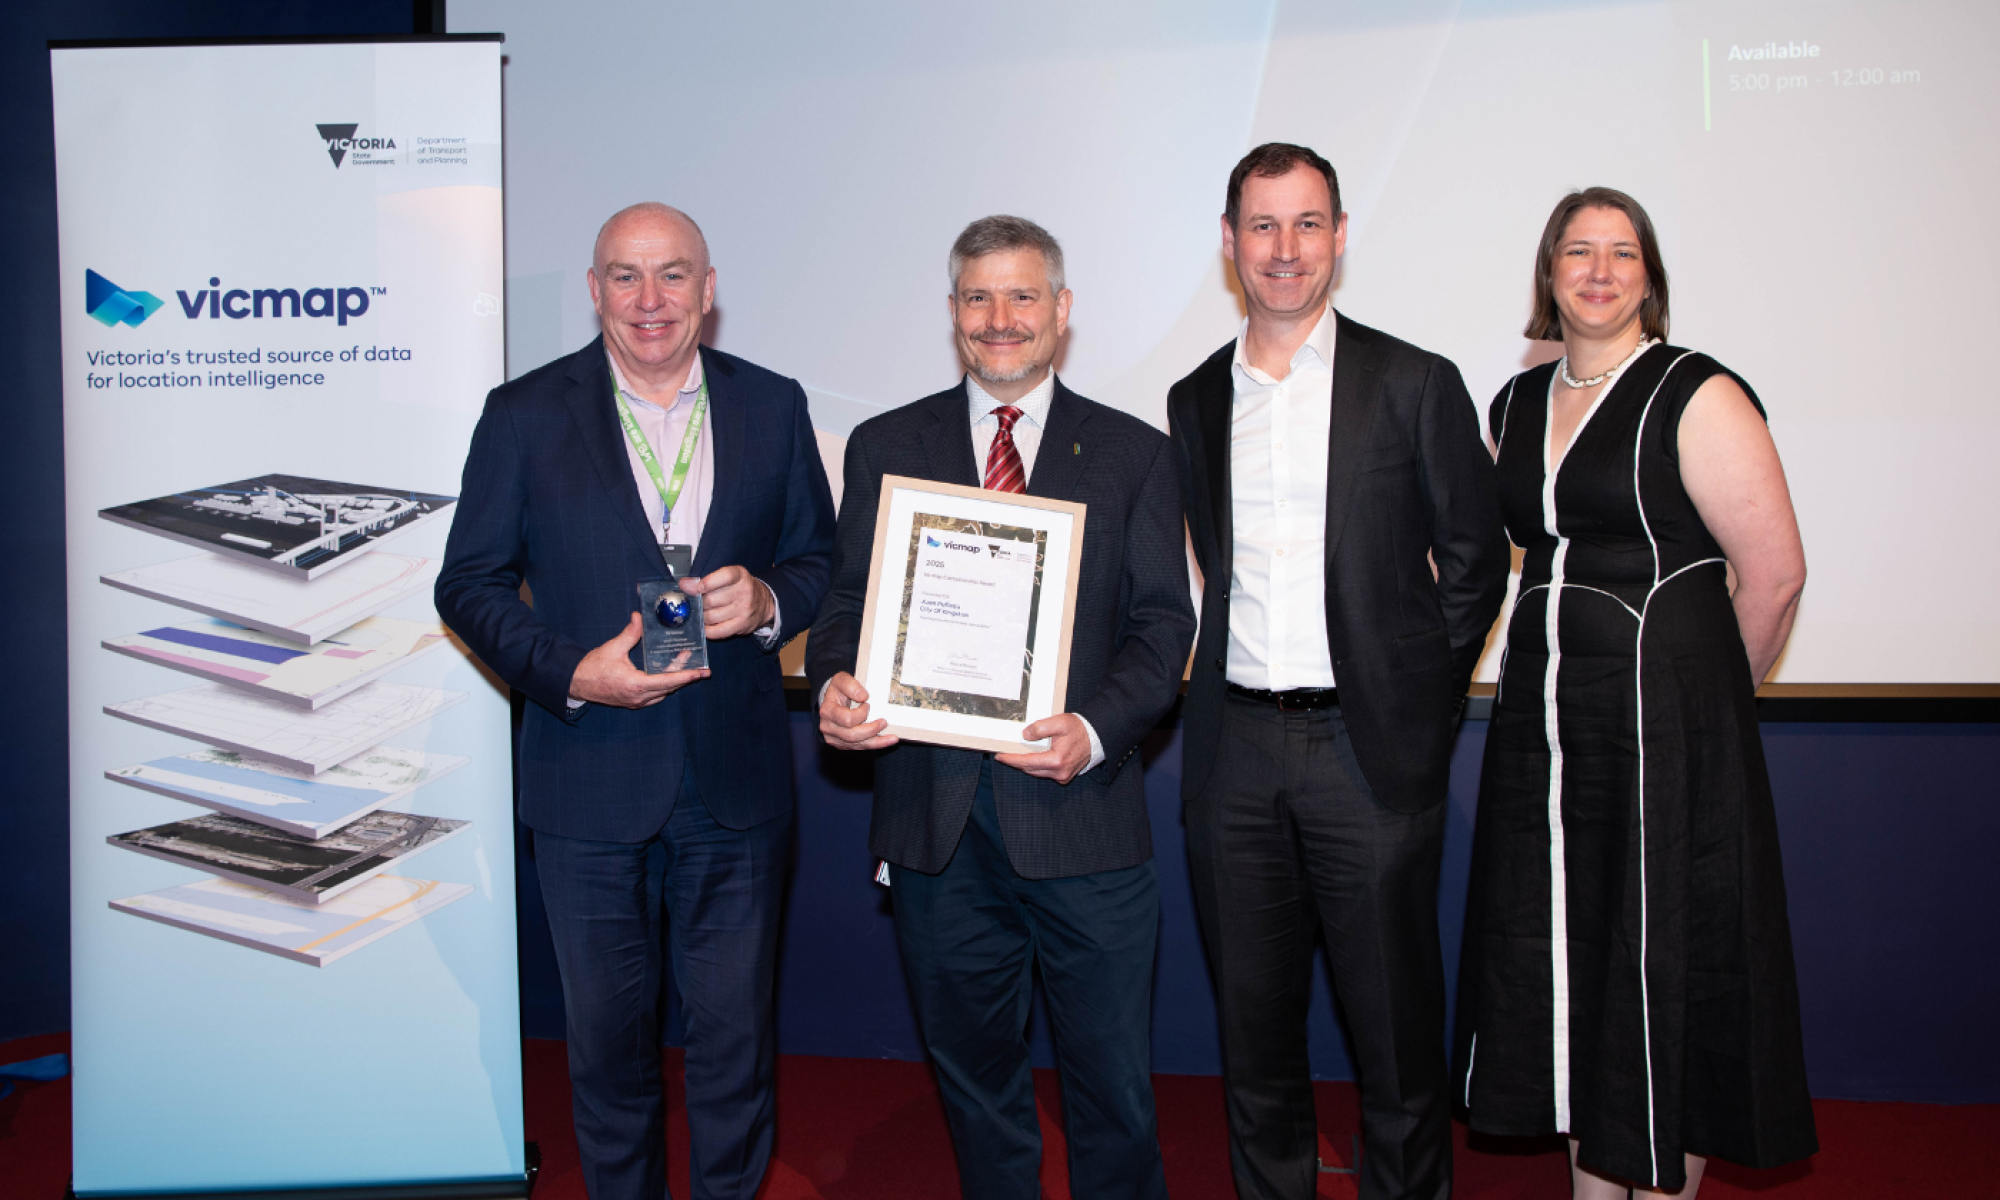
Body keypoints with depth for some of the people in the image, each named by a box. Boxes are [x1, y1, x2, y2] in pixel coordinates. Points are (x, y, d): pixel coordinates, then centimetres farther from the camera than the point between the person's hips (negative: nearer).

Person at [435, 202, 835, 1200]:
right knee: (608, 1034, 14)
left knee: (734, 1032, 12)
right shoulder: (524, 414, 0)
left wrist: (766, 600, -13)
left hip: (736, 781, 1)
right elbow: (470, 583, 0)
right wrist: (568, 671, -15)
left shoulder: (772, 406, 5)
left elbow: (820, 558, 10)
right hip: (591, 781, -1)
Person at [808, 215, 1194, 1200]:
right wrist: (835, 687, -15)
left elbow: (1162, 621, -1)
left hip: (1080, 813, -1)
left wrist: (1095, 731, -18)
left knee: (1114, 1092, 7)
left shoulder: (1133, 454, 6)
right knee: (974, 1080, 17)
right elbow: (849, 602, 7)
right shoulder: (884, 447, 9)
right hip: (935, 817, 2)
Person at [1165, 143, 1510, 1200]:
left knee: (1395, 1027, 6)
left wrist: (1421, 703, 1)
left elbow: (1475, 555, 4)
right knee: (1252, 1026, 13)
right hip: (1235, 754, 3)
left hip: (1370, 752, -3)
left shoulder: (1414, 385, 0)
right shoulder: (1195, 401, 10)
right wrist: (1215, 690, 6)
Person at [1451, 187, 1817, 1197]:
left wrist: (1706, 700, 2)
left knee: (1664, 962, 3)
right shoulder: (1517, 404, 10)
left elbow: (1774, 573, -9)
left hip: (1663, 725, -6)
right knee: (1562, 959, 12)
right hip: (1541, 720, 6)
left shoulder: (1696, 396, -9)